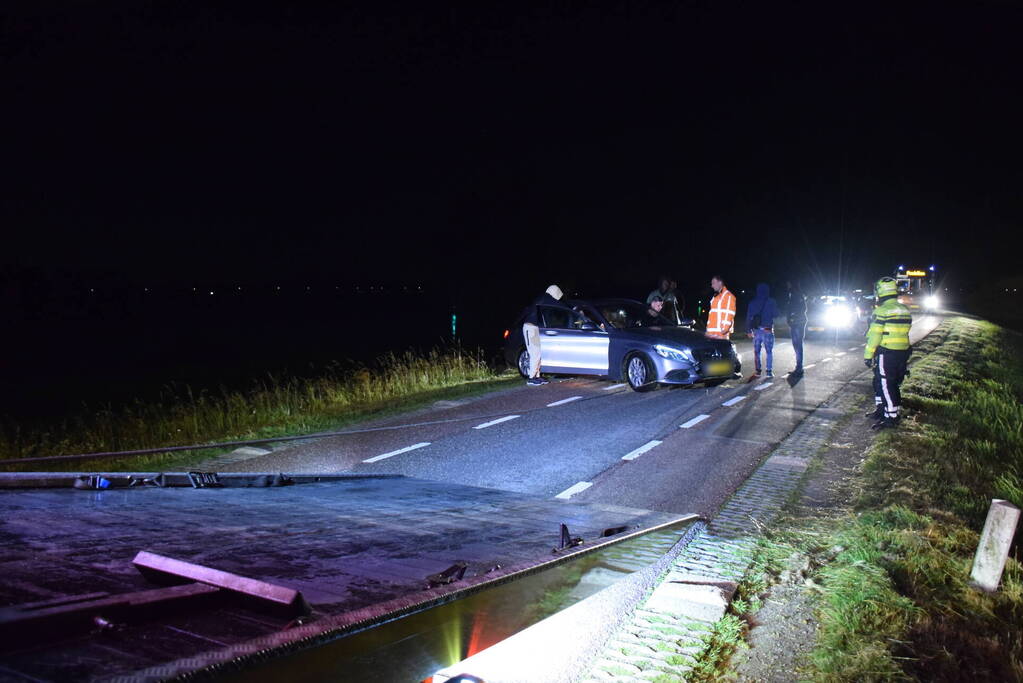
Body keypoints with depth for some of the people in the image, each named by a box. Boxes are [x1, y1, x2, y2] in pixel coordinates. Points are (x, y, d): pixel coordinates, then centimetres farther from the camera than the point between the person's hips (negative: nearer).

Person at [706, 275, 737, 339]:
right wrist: (708, 328, 18)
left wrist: (726, 328, -20)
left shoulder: (729, 296, -4)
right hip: (712, 332, 8)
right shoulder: (715, 297, 22)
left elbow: (730, 314, -12)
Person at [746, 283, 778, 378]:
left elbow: (748, 317, 3)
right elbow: (776, 314, 1)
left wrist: (749, 330, 9)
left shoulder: (752, 303, 2)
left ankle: (757, 371, 9)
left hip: (756, 330, 3)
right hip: (767, 330, -2)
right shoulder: (771, 302, -7)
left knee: (756, 351, 10)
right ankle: (769, 371, 0)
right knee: (769, 351, 4)